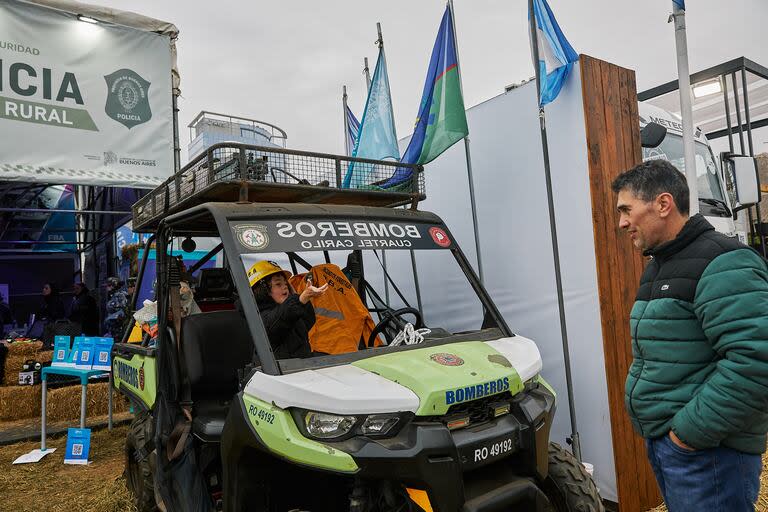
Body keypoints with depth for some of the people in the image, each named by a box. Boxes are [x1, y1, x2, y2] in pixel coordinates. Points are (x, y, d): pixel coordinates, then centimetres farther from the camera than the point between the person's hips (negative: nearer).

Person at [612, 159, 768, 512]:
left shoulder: (720, 264, -18)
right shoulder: (658, 265, 13)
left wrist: (691, 430, -22)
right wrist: (657, 431, 13)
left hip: (707, 452, -9)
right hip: (660, 441, 9)